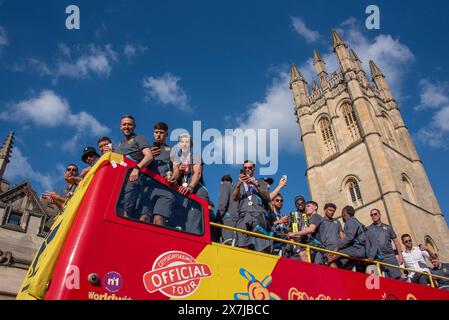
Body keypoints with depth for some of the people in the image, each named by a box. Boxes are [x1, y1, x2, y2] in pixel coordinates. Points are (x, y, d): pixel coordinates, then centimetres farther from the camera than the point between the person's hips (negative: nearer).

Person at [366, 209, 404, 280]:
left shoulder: (387, 228, 15)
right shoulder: (368, 229, 9)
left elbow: (396, 241, 14)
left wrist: (400, 255, 5)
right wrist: (369, 257, -8)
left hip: (390, 257, 2)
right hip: (377, 259, -2)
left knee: (397, 278, -6)